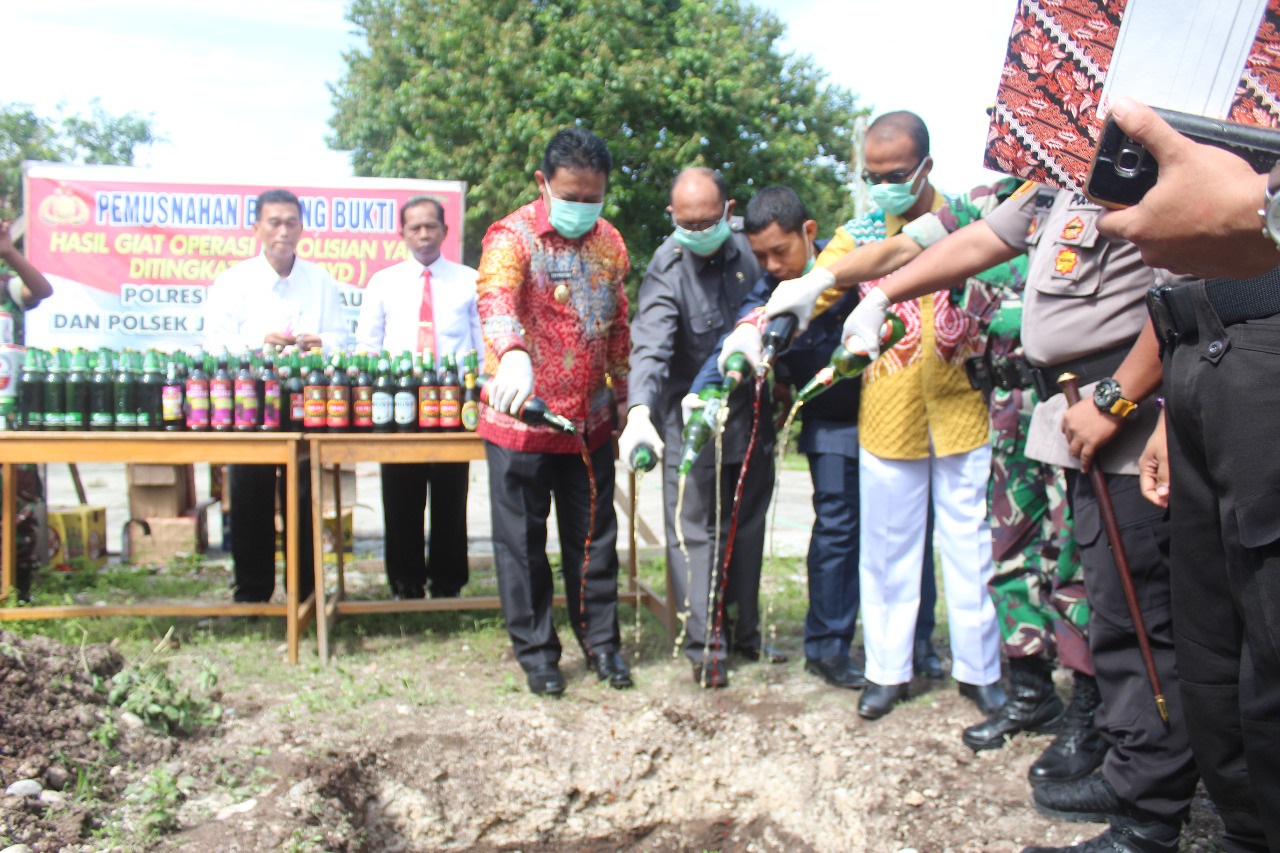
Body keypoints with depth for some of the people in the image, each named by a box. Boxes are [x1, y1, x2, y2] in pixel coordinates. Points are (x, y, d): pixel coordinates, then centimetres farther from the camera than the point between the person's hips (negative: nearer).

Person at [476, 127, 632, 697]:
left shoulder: (609, 243, 6)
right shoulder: (513, 237, -13)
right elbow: (495, 298, -34)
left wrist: (624, 401, 16)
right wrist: (512, 355, -54)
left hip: (589, 420, 4)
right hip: (520, 419, -4)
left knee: (594, 536, 13)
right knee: (523, 541, 6)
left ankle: (600, 640, 28)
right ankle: (535, 650, 22)